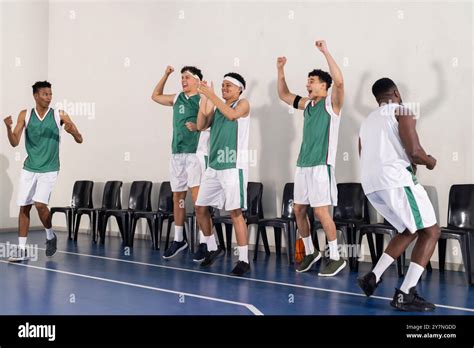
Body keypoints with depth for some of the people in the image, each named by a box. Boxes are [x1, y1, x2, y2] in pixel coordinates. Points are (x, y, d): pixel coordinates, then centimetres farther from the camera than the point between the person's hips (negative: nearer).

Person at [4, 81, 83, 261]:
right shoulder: (25, 115, 0)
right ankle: (22, 249, 13)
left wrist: (73, 131, -25)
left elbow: (79, 140, -3)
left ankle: (50, 236, 11)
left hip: (49, 169, -3)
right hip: (29, 168, 3)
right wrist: (8, 128, -22)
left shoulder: (59, 115, -5)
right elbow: (15, 142, -2)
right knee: (24, 207, 3)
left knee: (40, 204, -16)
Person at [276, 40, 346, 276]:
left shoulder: (331, 103, -4)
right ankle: (310, 252, 23)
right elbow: (284, 95, 27)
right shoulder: (307, 104, 15)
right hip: (303, 165, 7)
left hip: (321, 166, -7)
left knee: (321, 211, -8)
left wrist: (325, 52, -22)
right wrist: (280, 70, 17)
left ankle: (336, 258, 3)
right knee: (298, 210, 8)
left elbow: (339, 81, -23)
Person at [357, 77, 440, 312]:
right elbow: (414, 151, -10)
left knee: (409, 231, 22)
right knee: (430, 232, 3)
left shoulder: (368, 121, 25)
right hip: (395, 180, -8)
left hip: (371, 185, 8)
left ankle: (373, 277, 12)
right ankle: (405, 295, -6)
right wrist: (429, 161, 11)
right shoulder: (402, 112, 2)